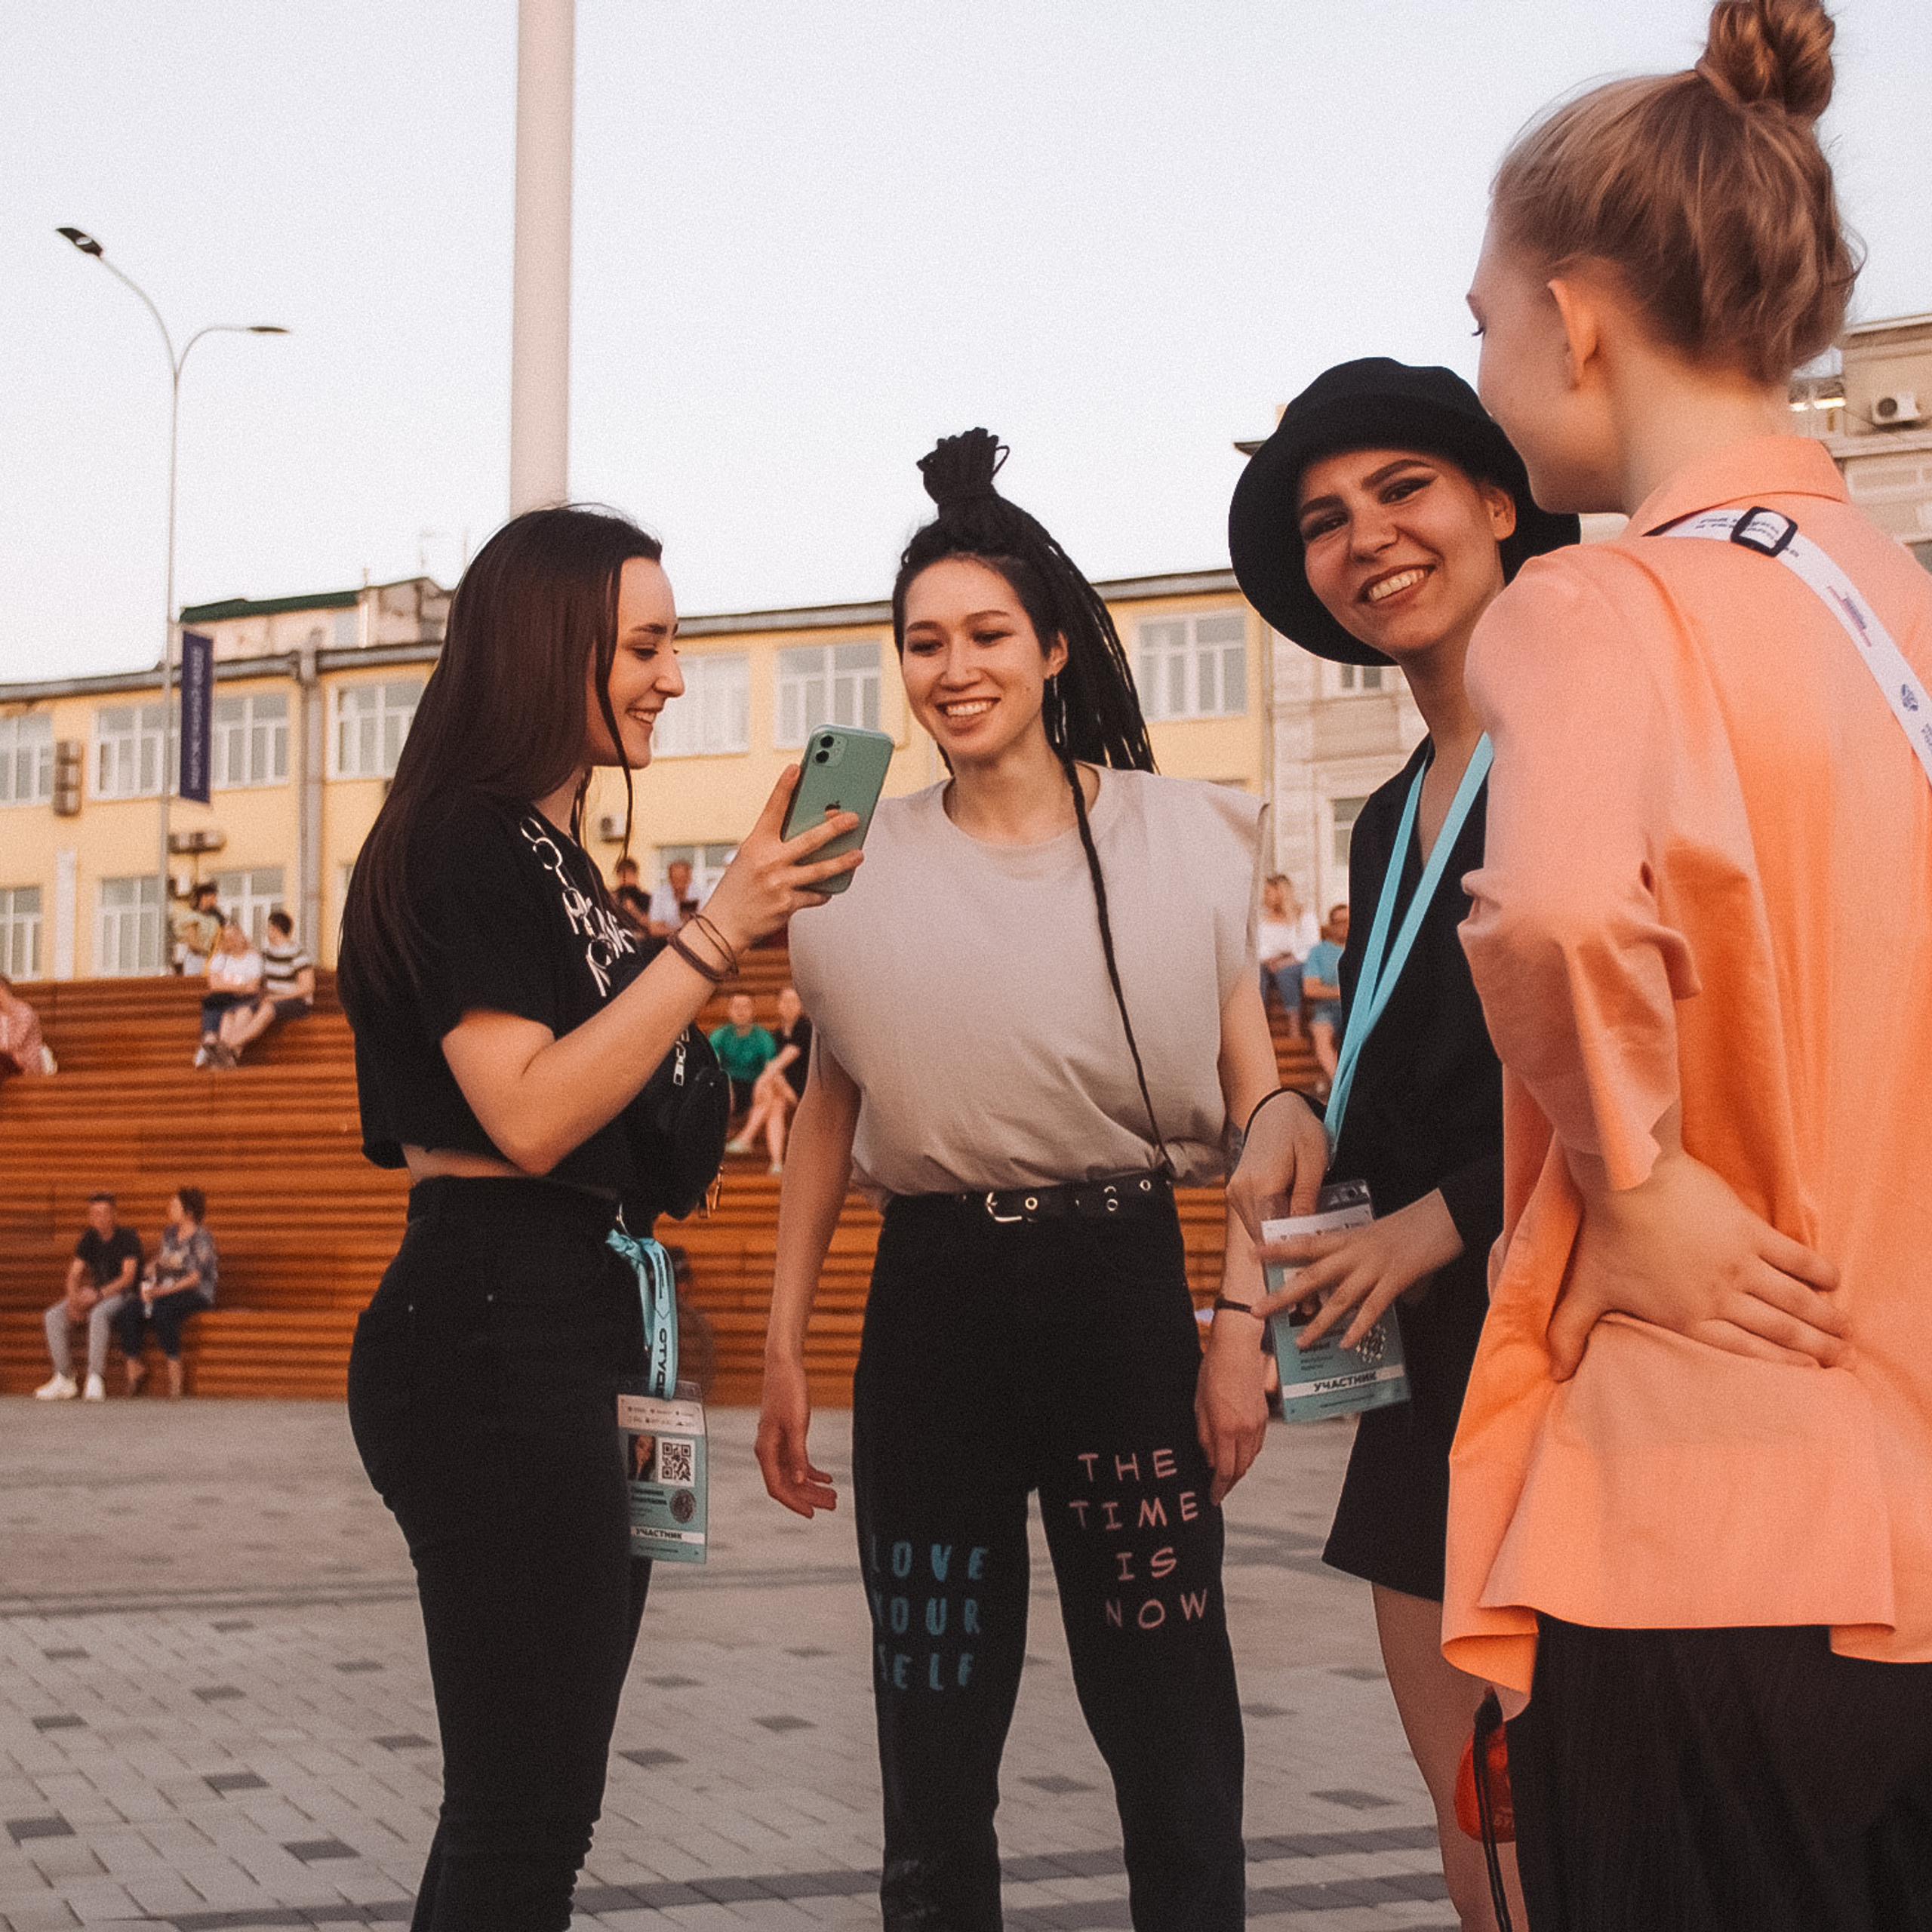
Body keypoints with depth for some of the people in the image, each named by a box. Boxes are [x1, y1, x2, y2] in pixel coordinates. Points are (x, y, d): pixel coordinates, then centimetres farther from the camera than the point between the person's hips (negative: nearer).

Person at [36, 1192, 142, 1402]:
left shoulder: (127, 1237, -10)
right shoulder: (89, 1238, 8)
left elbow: (128, 1277, -18)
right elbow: (74, 1274, 6)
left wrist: (99, 1294, -29)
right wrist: (73, 1300, -14)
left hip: (123, 1294, -7)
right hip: (95, 1294, 7)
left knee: (99, 1313, -39)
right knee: (54, 1316, -14)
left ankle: (95, 1380, -39)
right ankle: (64, 1380, -13)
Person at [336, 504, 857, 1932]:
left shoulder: (554, 854, 19)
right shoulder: (464, 839, -9)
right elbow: (527, 1114, -20)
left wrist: (711, 1100, 14)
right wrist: (718, 932, -21)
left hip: (577, 1331, 10)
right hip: (493, 1335, -10)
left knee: (532, 1809, 13)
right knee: (523, 1817, -8)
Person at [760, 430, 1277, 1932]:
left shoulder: (1181, 839, 2)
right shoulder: (864, 865, 8)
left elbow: (1254, 1100, 2)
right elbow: (830, 1113, 14)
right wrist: (786, 1343, 10)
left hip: (1124, 1284, -2)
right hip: (932, 1299, 2)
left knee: (1168, 1711, -1)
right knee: (935, 1714, 8)